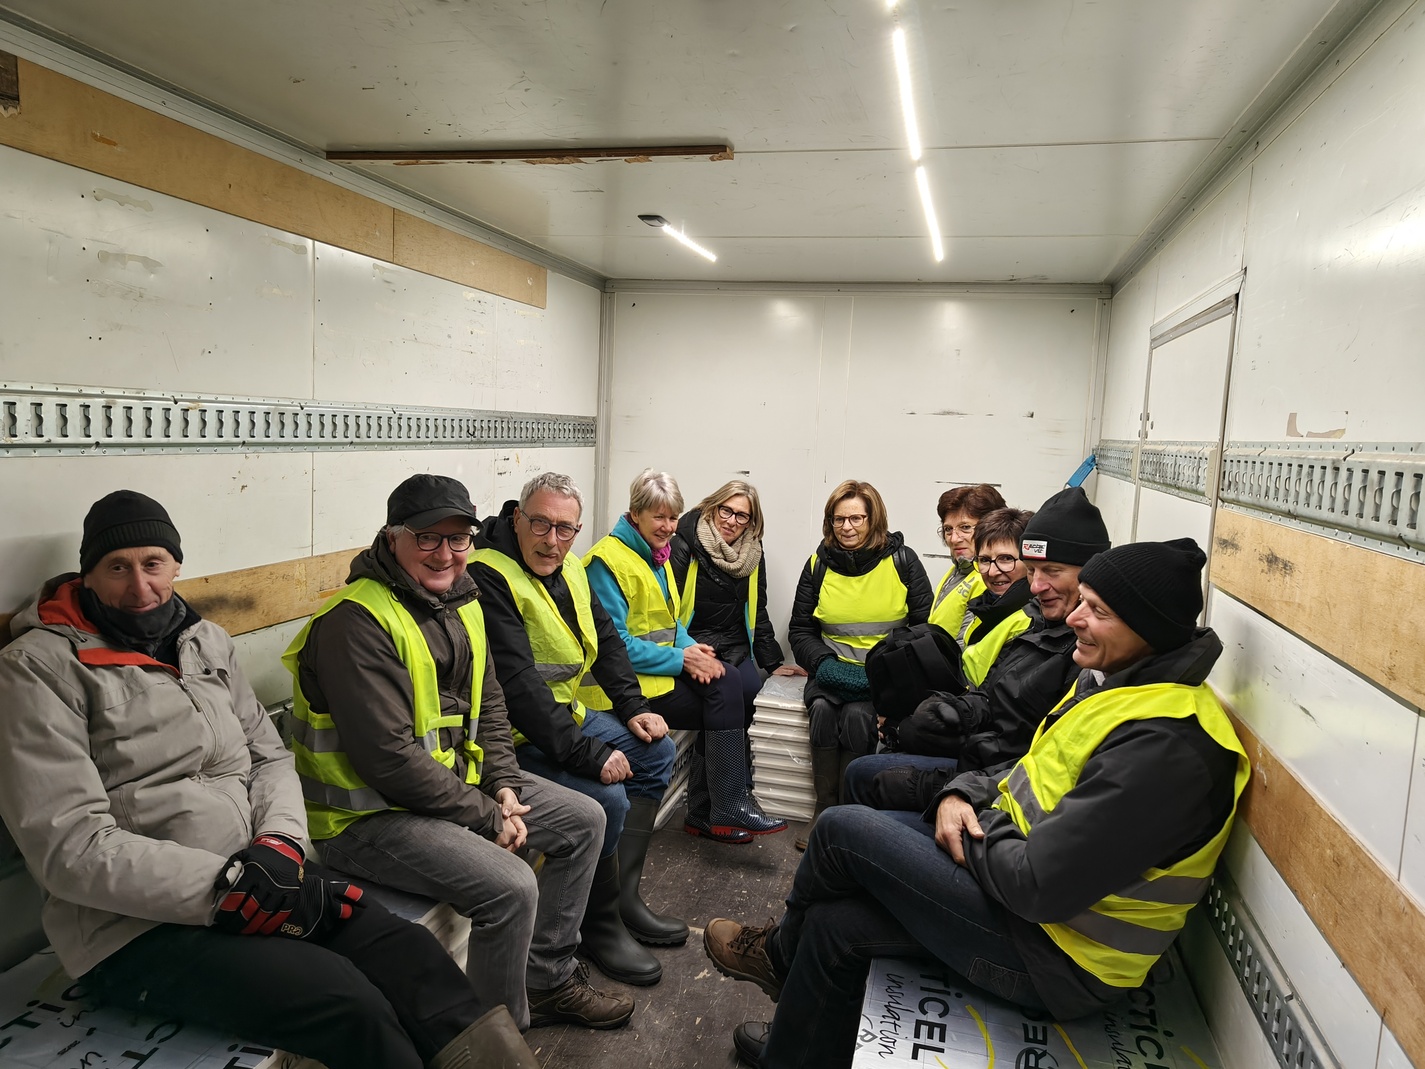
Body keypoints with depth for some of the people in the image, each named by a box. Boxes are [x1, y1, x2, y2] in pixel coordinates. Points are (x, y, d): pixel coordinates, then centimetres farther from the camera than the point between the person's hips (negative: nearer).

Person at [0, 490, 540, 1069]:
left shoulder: (208, 642, 11)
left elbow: (270, 756, 14)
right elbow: (69, 846, -14)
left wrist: (280, 841, -7)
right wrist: (227, 884, -19)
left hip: (251, 883, 6)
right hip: (135, 927, -5)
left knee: (410, 952, -15)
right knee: (347, 1001, -24)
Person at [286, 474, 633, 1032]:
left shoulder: (462, 603, 6)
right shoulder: (358, 621, -22)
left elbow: (489, 706, 13)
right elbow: (388, 757, -26)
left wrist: (503, 785, -3)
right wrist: (486, 816, -18)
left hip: (457, 779, 9)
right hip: (369, 813, -9)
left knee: (584, 819, 9)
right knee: (511, 886, -25)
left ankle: (548, 979, 23)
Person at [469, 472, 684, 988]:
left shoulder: (567, 568, 6)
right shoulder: (489, 576, -23)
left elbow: (605, 639, 17)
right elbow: (517, 683, -29)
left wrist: (633, 708, 4)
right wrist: (587, 754, -28)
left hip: (566, 714, 10)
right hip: (516, 738, -10)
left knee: (656, 751, 12)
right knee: (606, 798, -25)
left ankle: (623, 894, 17)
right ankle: (599, 926, 1)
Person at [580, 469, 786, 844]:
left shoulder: (656, 554, 15)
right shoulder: (608, 560, -14)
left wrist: (691, 648, -6)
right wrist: (681, 659, -19)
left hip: (661, 666, 8)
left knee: (727, 682, -14)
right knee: (724, 700, -16)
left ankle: (705, 813, -7)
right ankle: (729, 809, -4)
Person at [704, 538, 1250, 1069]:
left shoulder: (1162, 744, -28)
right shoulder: (1113, 683, 5)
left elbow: (1037, 883, -30)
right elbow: (1026, 776, 16)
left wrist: (971, 840, -11)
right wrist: (963, 795, -3)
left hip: (1057, 962, -9)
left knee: (843, 828, -7)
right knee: (834, 924, 4)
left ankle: (780, 952, 23)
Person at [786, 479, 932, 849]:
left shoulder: (902, 560, 0)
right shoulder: (819, 563, 7)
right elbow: (800, 630, 10)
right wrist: (824, 663, -10)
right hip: (833, 669, 2)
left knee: (857, 715, -30)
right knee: (823, 710, -29)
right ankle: (825, 812, -14)